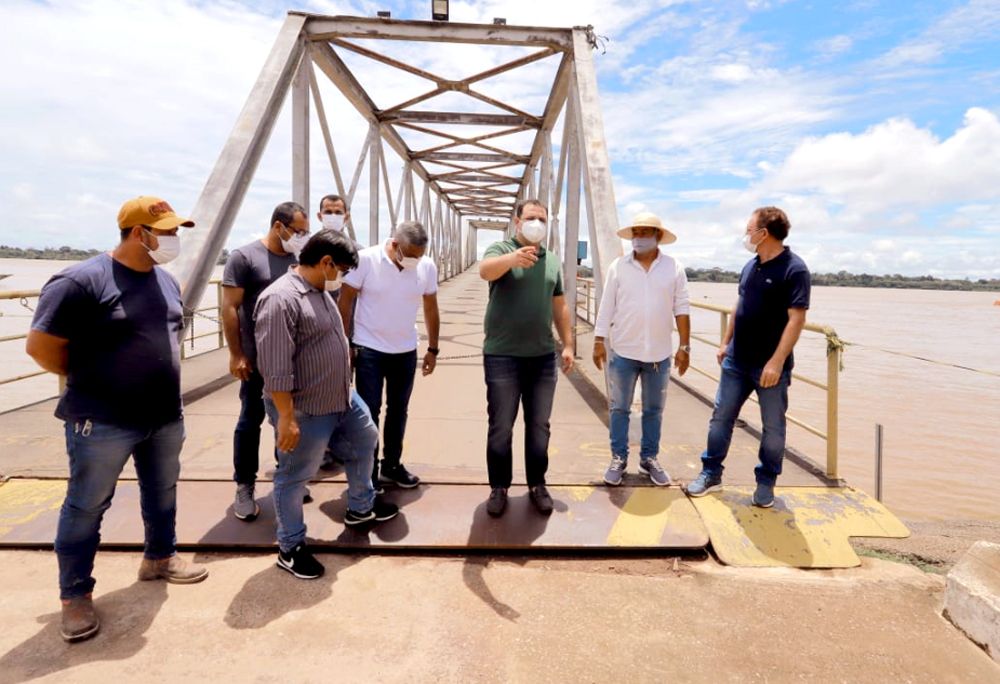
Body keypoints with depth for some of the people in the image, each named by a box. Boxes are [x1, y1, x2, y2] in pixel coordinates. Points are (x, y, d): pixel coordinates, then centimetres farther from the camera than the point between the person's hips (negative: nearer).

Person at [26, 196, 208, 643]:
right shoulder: (81, 281, -17)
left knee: (162, 494, 20)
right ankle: (75, 595, 25)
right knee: (86, 507, 9)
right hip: (102, 422, -7)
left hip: (166, 417, 7)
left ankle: (159, 558, 41)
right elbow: (41, 347, -14)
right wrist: (91, 381, -4)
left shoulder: (166, 280, 6)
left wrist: (160, 376, 9)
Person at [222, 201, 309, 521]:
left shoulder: (298, 260, 7)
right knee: (251, 420, 5)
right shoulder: (244, 257, -8)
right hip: (257, 359, -5)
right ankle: (244, 487, 17)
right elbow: (230, 308, -10)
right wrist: (236, 354, -13)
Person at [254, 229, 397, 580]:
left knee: (366, 439, 24)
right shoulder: (280, 299, -25)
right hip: (305, 410, -10)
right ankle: (291, 548, 24)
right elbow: (275, 368, -28)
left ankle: (360, 507, 44)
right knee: (293, 478, 7)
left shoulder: (321, 291, 7)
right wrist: (287, 418, -27)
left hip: (343, 397, 10)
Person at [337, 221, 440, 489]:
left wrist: (433, 349, 9)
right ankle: (368, 475, 15)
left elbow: (431, 309, 6)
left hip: (406, 351, 4)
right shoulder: (365, 260, -17)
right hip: (369, 350, -4)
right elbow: (344, 303, -9)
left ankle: (392, 465, 32)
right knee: (369, 413, 2)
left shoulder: (427, 267, -6)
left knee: (398, 410, 15)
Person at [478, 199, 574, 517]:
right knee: (500, 428, 4)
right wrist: (513, 258, -48)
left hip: (543, 356, 4)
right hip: (502, 356, -4)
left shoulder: (553, 260, 12)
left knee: (539, 426, 12)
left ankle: (537, 485, 26)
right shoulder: (501, 249, -4)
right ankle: (499, 487, 19)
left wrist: (568, 344, 12)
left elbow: (559, 305, 17)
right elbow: (485, 270, -28)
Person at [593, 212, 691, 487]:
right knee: (619, 408, 8)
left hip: (659, 353, 1)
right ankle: (618, 458, 21)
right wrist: (599, 341, -4)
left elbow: (681, 309, 0)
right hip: (623, 351, 0)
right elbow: (607, 307, -1)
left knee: (654, 410, 12)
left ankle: (649, 459, 26)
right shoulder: (618, 266, -2)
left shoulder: (674, 267, -1)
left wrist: (684, 346, -3)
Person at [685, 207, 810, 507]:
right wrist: (725, 343, 16)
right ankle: (711, 473, 23)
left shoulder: (794, 269, -13)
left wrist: (776, 362, -22)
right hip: (736, 361, 7)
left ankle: (766, 482, 24)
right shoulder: (750, 266, 8)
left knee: (773, 426, 9)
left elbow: (796, 319, -18)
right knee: (721, 417, 10)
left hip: (770, 365, -6)